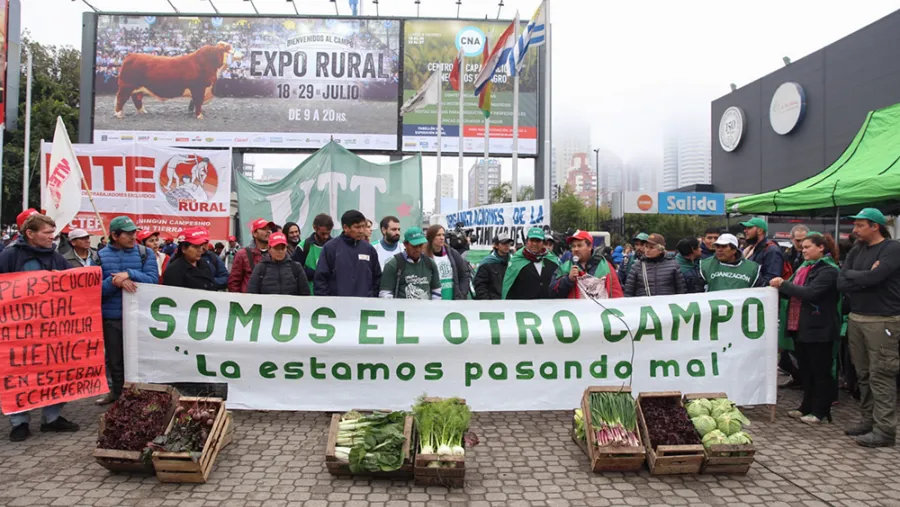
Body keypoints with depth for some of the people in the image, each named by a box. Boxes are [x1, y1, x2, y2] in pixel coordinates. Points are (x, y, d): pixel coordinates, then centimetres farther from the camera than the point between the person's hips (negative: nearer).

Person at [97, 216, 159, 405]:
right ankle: (117, 392, 35)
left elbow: (153, 280, -12)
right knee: (115, 359, 16)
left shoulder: (145, 253, -1)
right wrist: (115, 281, -22)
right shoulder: (101, 256, 2)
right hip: (111, 317, 2)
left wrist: (129, 274, -23)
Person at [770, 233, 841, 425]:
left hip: (818, 329, -8)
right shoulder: (804, 267, 14)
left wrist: (784, 283, -18)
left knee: (820, 371, 2)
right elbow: (793, 292, 19)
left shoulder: (828, 271, -12)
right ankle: (807, 407, 25)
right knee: (805, 370, 15)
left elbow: (810, 293, -25)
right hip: (800, 327, 8)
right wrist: (780, 287, -1)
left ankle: (820, 411, 11)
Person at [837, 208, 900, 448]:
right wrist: (864, 278, -12)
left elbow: (873, 277, -23)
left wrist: (852, 277, -7)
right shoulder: (856, 251, 12)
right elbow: (841, 283, 1)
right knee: (863, 374, 13)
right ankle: (869, 421, 22)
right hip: (856, 318, 7)